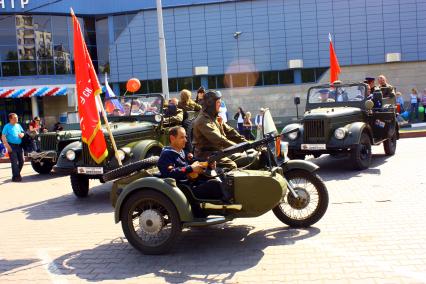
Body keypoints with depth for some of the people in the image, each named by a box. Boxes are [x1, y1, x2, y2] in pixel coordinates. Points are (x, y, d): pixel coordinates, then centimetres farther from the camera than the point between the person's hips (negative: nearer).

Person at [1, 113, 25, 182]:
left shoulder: (18, 125, 13)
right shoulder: (7, 126, -5)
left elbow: (22, 132, 25)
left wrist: (22, 134, -1)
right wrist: (7, 146, -19)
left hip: (19, 145, 6)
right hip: (12, 146, -6)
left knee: (21, 161, 8)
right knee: (14, 162, -8)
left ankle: (17, 174, 26)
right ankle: (15, 177, -3)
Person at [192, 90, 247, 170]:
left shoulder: (215, 118, 14)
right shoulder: (203, 121, -17)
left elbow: (229, 131, 8)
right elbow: (218, 139, -27)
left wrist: (246, 143, -4)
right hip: (206, 155, -9)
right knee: (232, 166, -28)